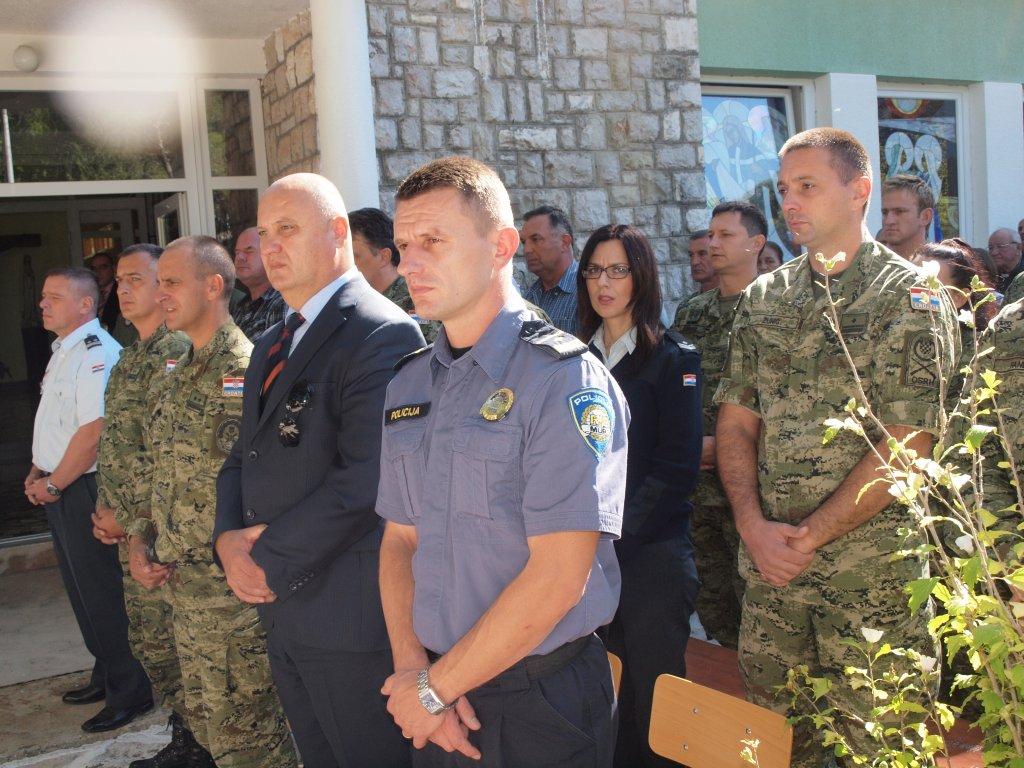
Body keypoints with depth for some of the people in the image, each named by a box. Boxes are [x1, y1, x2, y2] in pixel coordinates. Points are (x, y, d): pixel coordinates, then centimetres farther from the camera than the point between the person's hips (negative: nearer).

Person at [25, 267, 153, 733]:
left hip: (85, 489, -10)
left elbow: (93, 432, -25)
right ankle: (106, 675, 34)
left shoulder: (96, 353, -19)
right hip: (59, 490, 10)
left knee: (101, 594, -1)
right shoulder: (63, 351, 13)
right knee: (82, 590, 19)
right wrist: (39, 472, 9)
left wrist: (53, 484, -16)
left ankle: (130, 691, 12)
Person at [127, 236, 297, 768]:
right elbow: (159, 473, 19)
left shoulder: (245, 370, -17)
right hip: (181, 589, 9)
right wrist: (139, 540, 6)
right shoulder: (179, 377, 12)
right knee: (205, 724, 20)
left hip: (233, 593, -9)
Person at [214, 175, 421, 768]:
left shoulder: (382, 335, -16)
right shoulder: (274, 343, 15)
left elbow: (365, 481, -25)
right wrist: (229, 537, -4)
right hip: (282, 608, 9)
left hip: (352, 614, -8)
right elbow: (245, 455, 16)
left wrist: (267, 558, -16)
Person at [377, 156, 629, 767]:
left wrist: (433, 689, -14)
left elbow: (558, 575, -21)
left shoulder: (564, 379, -16)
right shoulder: (408, 385, 6)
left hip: (540, 700, -5)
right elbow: (400, 538, 7)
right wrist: (413, 668, -8)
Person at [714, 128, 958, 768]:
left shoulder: (911, 300, -6)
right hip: (770, 567, 4)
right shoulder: (762, 299, 9)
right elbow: (736, 422, 6)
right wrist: (755, 527, -8)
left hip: (871, 571, -4)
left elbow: (906, 445, -13)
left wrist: (813, 535, -14)